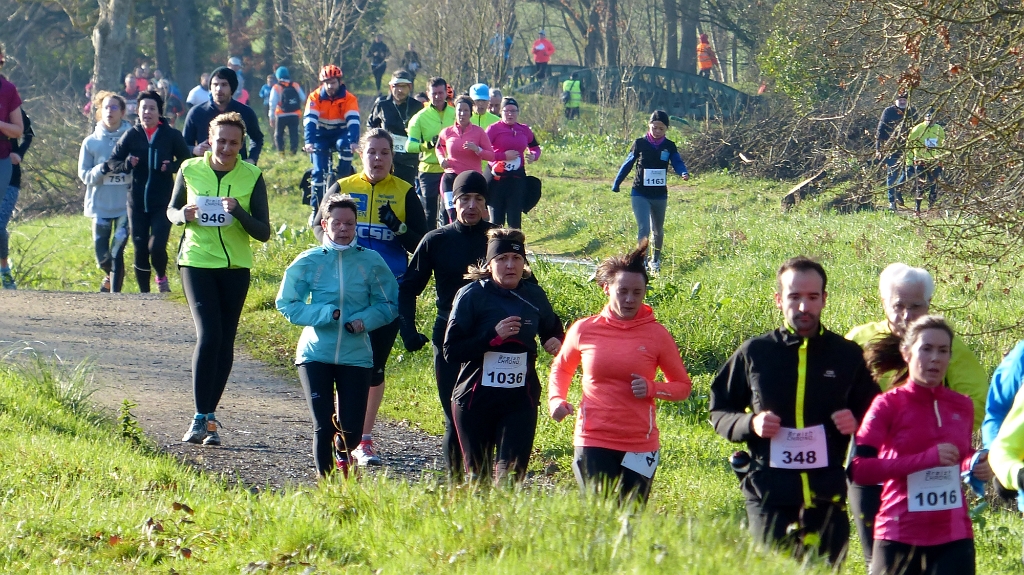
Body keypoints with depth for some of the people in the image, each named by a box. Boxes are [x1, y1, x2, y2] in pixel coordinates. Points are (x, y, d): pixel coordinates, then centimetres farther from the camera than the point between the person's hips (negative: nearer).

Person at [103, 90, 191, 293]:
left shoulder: (171, 135, -3)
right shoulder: (131, 135, 1)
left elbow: (187, 161, 5)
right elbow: (112, 161, 5)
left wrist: (172, 166, -16)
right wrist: (126, 164, -17)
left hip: (162, 203, -2)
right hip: (137, 203, 2)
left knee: (156, 246, -14)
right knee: (140, 250, 4)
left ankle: (161, 277, 17)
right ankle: (144, 293, 19)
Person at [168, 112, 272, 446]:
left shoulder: (252, 177, -3)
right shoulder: (190, 170, -1)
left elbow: (263, 233, -4)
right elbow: (171, 210, 14)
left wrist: (238, 211, -22)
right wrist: (183, 215, -10)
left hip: (236, 267, 2)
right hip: (197, 263, -2)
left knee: (224, 342, 5)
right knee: (208, 334, -16)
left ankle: (209, 418, 15)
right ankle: (201, 417, -14)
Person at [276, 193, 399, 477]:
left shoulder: (371, 262, -1)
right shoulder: (308, 262, -2)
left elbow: (389, 305, 3)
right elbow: (286, 303, -2)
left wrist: (366, 320, -16)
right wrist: (324, 314, -16)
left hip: (356, 355, 1)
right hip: (315, 354, -1)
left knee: (352, 427, 2)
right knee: (322, 427, -7)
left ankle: (344, 452, 38)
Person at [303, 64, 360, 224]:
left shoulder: (349, 98, -15)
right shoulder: (315, 97, -13)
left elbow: (353, 121, -27)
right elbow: (310, 121, -24)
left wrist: (353, 142, -44)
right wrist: (309, 142, -40)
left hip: (340, 133, -1)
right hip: (322, 136, 1)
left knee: (345, 145, -36)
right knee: (318, 170, -12)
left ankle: (343, 179, -20)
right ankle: (316, 209, -2)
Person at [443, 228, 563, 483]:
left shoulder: (534, 297, 4)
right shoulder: (472, 296, -7)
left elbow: (552, 330, 24)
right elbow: (451, 351, -12)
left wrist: (556, 341, 0)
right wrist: (494, 335, -23)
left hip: (521, 400, 2)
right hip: (476, 399, -2)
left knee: (512, 473, -10)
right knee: (477, 475, 10)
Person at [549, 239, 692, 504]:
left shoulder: (656, 334, 0)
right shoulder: (584, 330, 2)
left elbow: (683, 385, 7)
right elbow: (561, 368, 21)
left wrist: (652, 388, -12)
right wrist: (556, 400, 2)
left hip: (640, 446, 0)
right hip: (593, 443, 0)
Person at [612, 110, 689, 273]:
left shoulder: (669, 146, 0)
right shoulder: (640, 143, -4)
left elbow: (677, 162, -10)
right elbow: (628, 164, 4)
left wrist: (684, 173, -34)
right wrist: (616, 185, 8)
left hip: (660, 194, 3)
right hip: (640, 194, -3)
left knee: (658, 230, 18)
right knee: (643, 229, -17)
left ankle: (656, 260, 38)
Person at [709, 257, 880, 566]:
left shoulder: (847, 355, 8)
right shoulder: (755, 353, 6)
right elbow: (719, 412, 12)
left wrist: (856, 423, -6)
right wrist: (750, 423, -8)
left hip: (828, 497, 1)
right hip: (769, 497, -1)